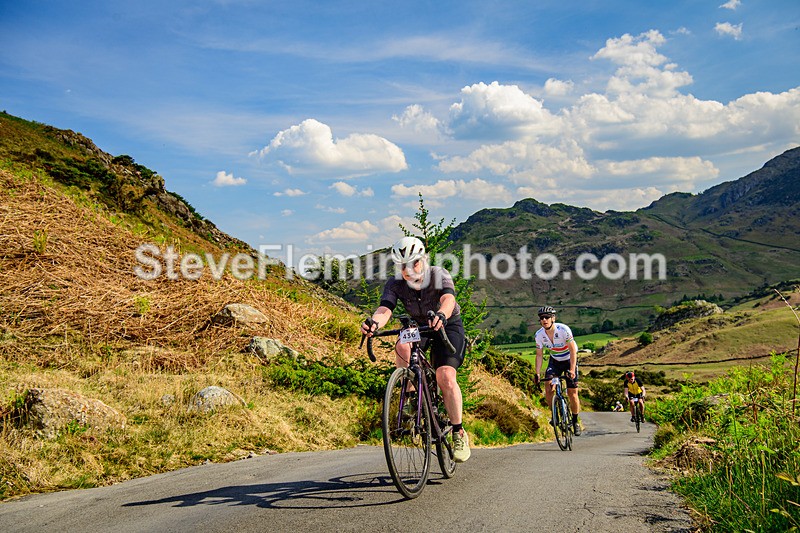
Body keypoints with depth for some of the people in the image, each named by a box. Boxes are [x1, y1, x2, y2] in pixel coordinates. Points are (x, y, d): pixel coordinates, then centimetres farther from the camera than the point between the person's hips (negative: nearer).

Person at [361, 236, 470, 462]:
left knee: (445, 376, -22)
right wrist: (373, 322, -60)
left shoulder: (439, 275, -26)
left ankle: (459, 434, -7)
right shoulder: (395, 284, -19)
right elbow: (385, 308, -35)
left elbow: (448, 299, -45)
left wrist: (441, 315, -69)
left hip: (449, 325, -3)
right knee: (402, 347, -33)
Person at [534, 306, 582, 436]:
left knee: (572, 393, -6)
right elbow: (539, 355, -7)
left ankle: (575, 421, 13)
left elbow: (573, 350, -26)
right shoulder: (539, 335, -17)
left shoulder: (563, 329, -29)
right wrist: (537, 374, -15)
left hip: (570, 360, -3)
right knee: (548, 389, -15)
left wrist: (572, 369, -35)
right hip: (554, 361, 3)